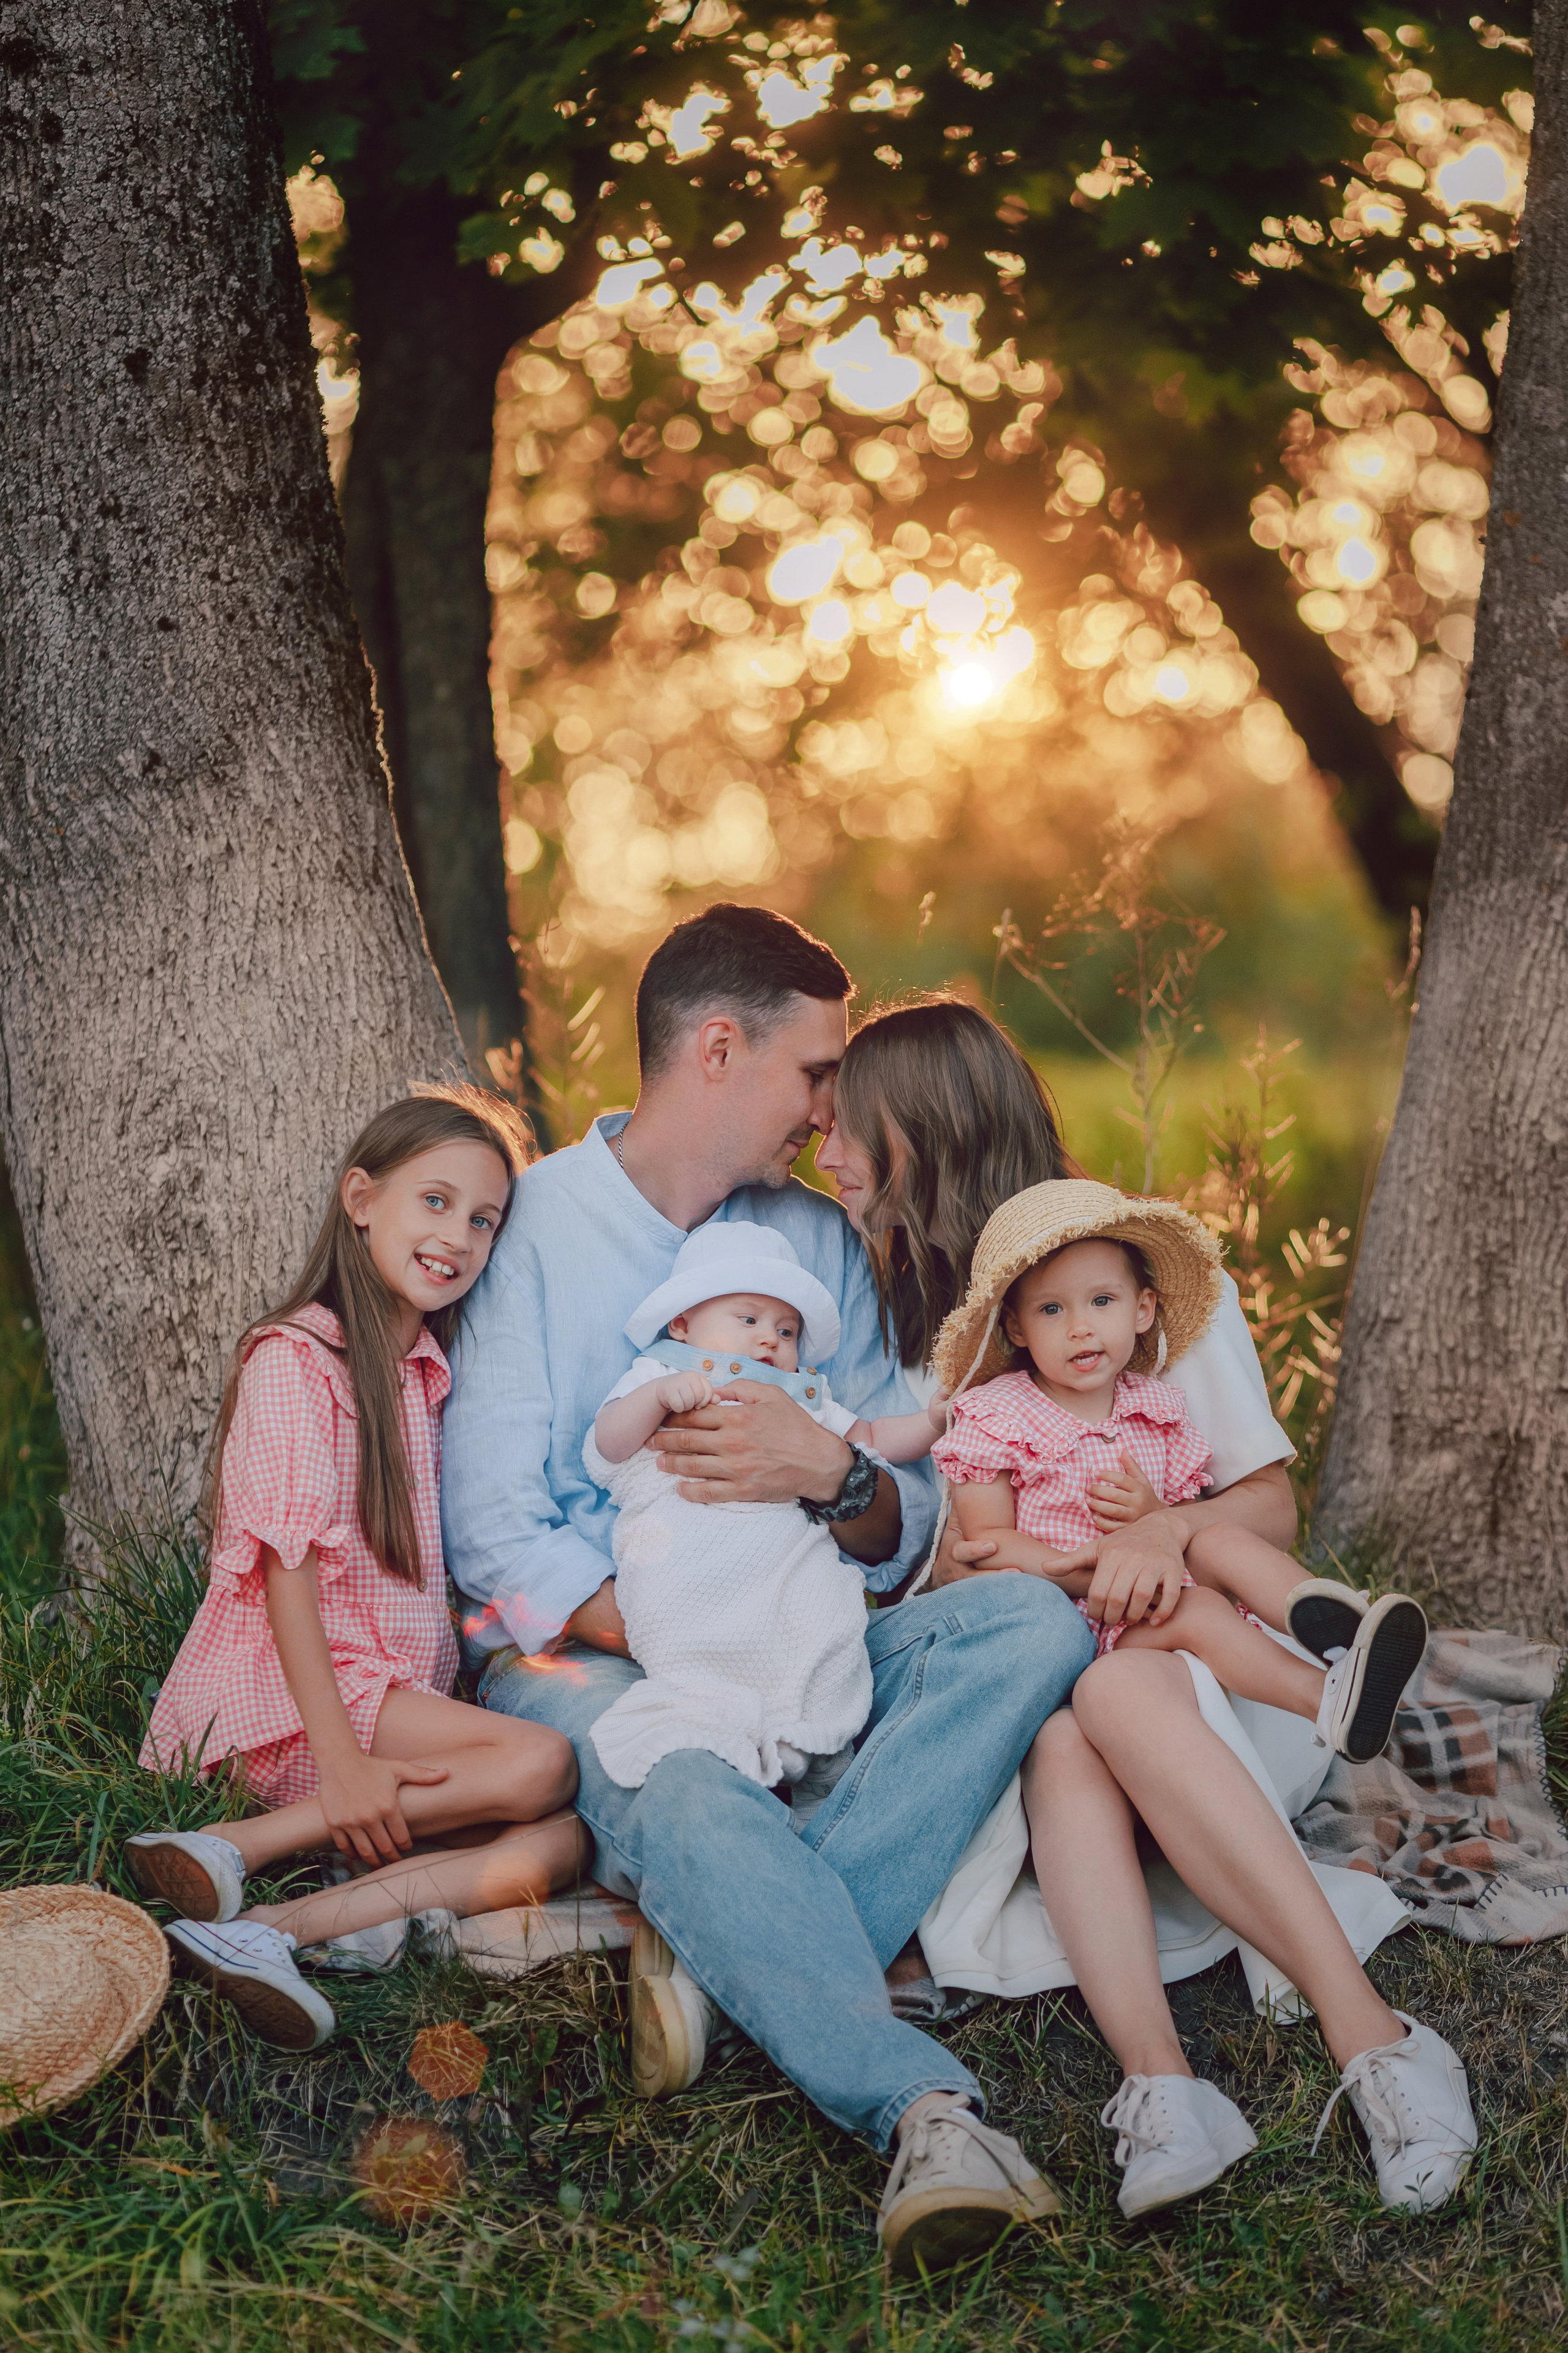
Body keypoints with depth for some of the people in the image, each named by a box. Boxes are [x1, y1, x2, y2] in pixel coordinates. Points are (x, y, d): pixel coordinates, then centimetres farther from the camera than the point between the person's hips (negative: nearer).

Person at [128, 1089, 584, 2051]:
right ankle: (229, 1851, -21)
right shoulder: (297, 1359, -8)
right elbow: (288, 1565, -15)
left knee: (559, 1844, -17)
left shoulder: (427, 1369, 18)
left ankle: (273, 1930, -28)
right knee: (543, 1765, -25)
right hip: (289, 1693, -7)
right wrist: (340, 1759, -22)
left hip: (400, 1697, 7)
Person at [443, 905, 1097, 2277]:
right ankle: (926, 2111, -45)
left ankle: (725, 1955, -32)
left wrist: (834, 1475, -15)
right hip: (584, 1655, -5)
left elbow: (907, 1532, 9)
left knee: (1034, 1623, -22)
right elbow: (498, 1542, -10)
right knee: (688, 1798, -38)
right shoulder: (531, 1225, -3)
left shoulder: (818, 1238, 13)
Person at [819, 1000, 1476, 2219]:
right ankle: (1160, 2082, -50)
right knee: (1056, 1715, -34)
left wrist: (1168, 1531, -17)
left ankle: (1372, 2037, -42)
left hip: (1185, 1632, -2)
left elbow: (1272, 1506, 4)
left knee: (1108, 1684, -37)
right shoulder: (908, 1308, 18)